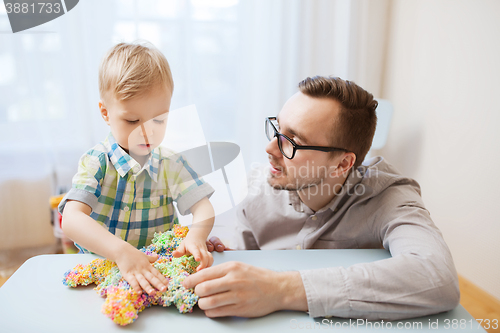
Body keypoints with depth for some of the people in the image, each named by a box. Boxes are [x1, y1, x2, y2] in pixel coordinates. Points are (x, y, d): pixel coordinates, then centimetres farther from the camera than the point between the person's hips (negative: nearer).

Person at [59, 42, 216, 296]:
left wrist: (197, 236, -29)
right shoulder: (96, 163, -8)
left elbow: (203, 208, -5)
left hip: (159, 272, 4)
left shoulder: (171, 164, 1)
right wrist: (122, 251, -38)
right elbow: (71, 220, -22)